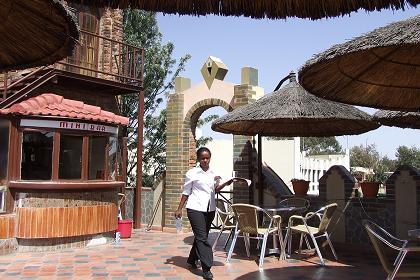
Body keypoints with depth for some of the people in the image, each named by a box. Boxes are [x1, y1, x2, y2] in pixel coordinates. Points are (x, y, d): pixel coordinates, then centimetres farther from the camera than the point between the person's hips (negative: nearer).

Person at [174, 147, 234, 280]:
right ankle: (206, 268, -8)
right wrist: (179, 209, -1)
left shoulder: (214, 173, 8)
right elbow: (186, 192, 0)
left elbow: (216, 189, 14)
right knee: (202, 237, -10)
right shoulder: (192, 173, -4)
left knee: (201, 236, 14)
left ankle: (192, 260, 32)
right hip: (195, 208, -5)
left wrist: (225, 184, -4)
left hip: (210, 209, 5)